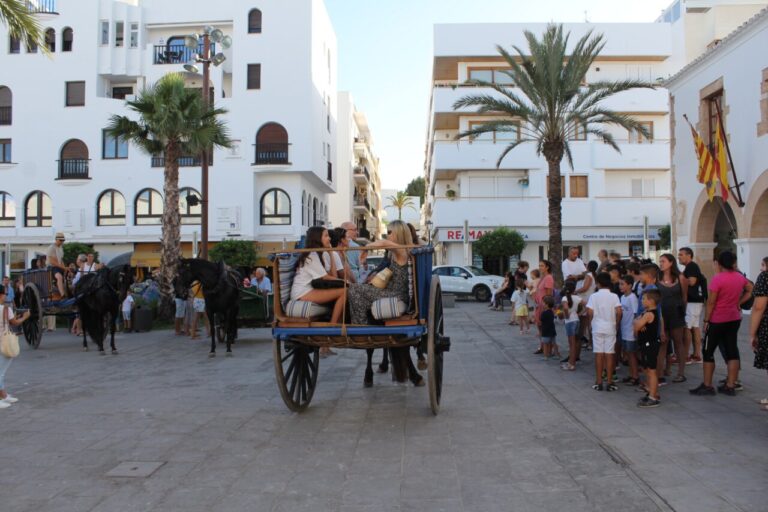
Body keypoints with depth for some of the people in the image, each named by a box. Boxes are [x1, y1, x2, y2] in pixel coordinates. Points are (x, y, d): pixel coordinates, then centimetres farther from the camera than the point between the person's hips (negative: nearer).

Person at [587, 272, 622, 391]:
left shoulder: (594, 296, -3)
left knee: (598, 354, 4)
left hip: (597, 328, 0)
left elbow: (589, 312, -9)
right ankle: (609, 382, 5)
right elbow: (619, 311, -10)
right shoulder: (614, 296, -2)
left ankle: (598, 382, 7)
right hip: (610, 328, 0)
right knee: (609, 354, 3)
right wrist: (617, 323, 5)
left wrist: (592, 322, 8)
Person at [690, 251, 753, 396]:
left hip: (717, 321, -6)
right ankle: (730, 386, 12)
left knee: (708, 352, 3)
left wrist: (706, 320, -9)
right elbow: (750, 291, 20)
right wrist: (738, 303, 14)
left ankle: (707, 386, 5)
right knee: (732, 351, 8)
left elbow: (711, 302, -16)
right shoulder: (740, 277, 3)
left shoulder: (717, 279, -18)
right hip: (734, 319, 6)